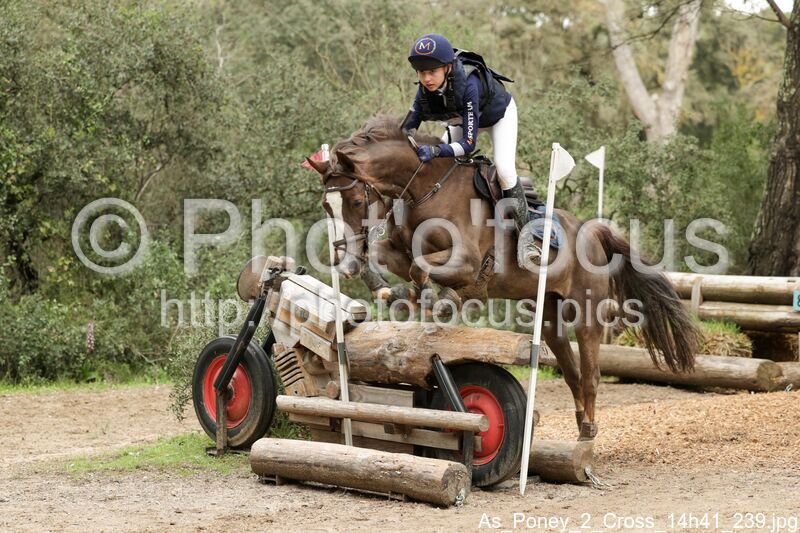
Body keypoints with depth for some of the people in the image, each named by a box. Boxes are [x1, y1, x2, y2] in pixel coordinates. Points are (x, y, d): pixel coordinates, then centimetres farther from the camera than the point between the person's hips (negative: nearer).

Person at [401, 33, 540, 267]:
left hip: (500, 114, -6)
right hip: (463, 117, 6)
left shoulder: (468, 85, -44)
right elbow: (407, 130, -19)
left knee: (504, 168, -23)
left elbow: (468, 144, -45)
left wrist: (436, 150, -58)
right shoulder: (426, 89, -27)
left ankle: (523, 234, -11)